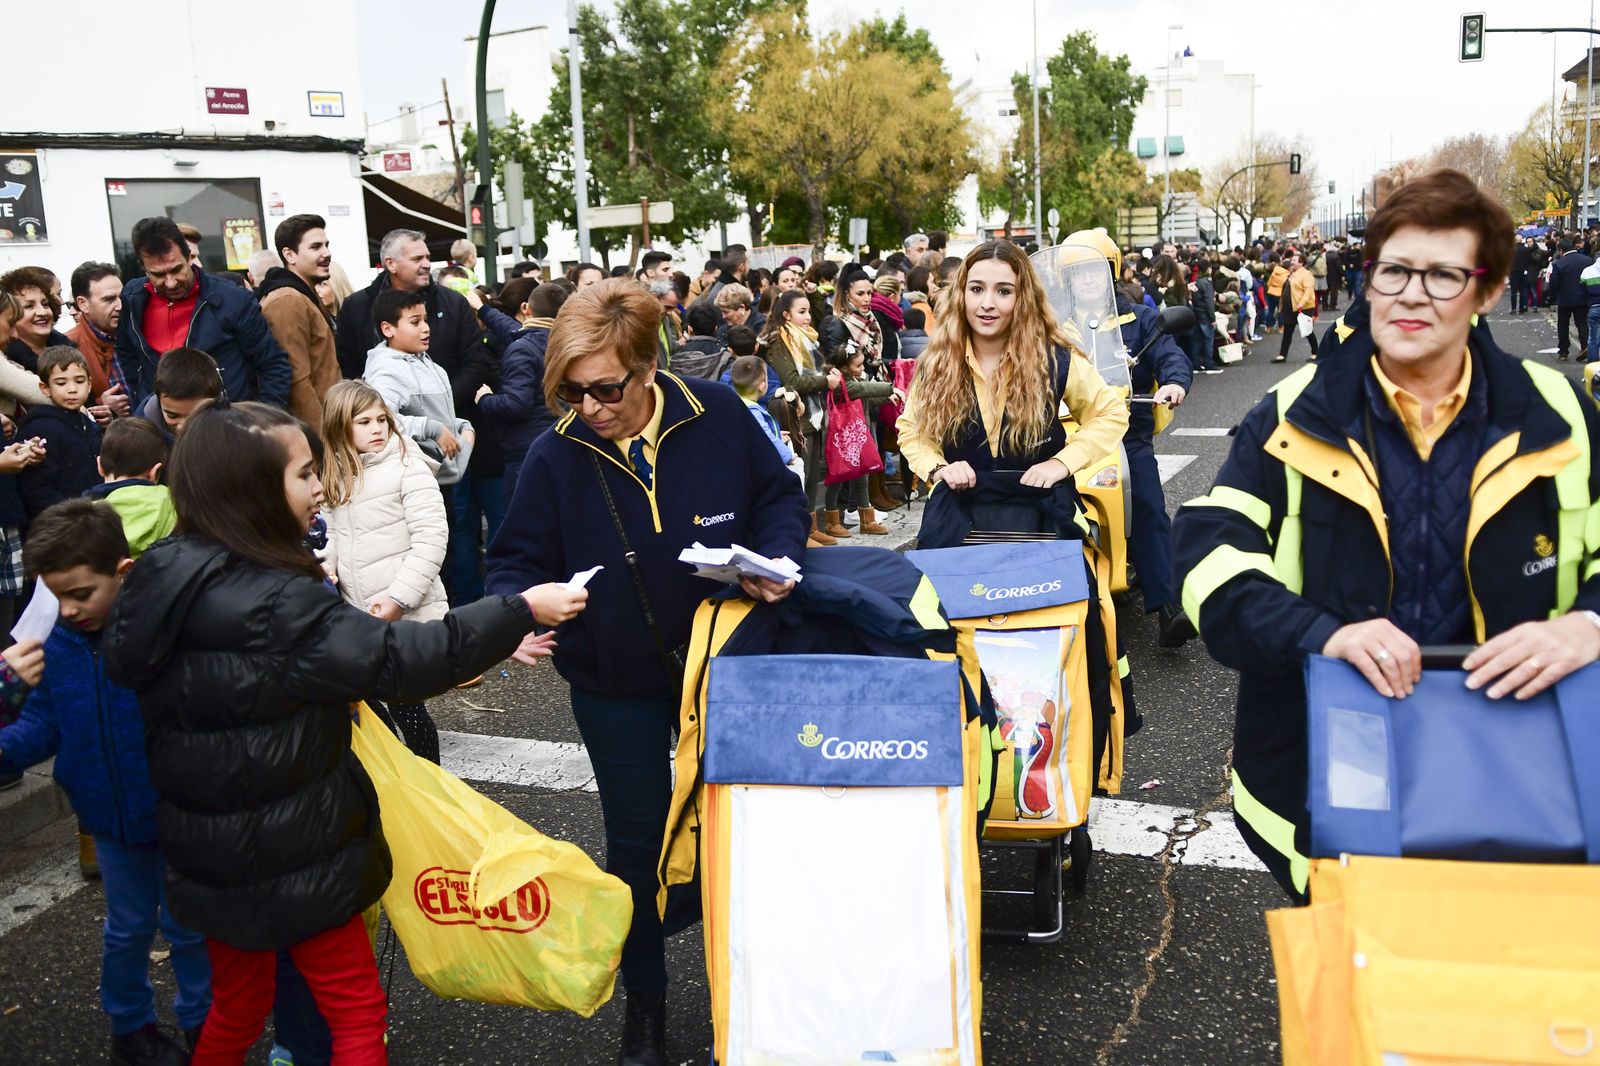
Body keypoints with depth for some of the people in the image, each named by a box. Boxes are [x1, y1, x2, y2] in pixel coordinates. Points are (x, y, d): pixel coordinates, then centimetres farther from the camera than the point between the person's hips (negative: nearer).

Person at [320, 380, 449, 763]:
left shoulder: (407, 467, -11)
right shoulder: (336, 477, 10)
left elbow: (431, 538, -16)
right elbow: (332, 535, 19)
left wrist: (398, 597, -19)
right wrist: (326, 569, -2)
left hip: (409, 616, -7)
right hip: (360, 616, 7)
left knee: (405, 705, -2)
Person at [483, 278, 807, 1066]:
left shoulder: (717, 416, -14)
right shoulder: (554, 456, -14)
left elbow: (779, 496, -1)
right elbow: (516, 561, -8)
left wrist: (775, 559, -19)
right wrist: (525, 600, -30)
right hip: (616, 682, 0)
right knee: (637, 842, 12)